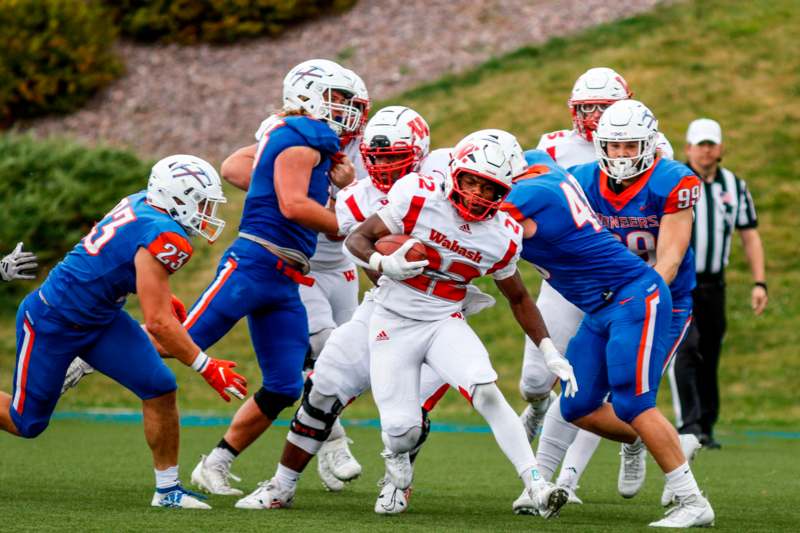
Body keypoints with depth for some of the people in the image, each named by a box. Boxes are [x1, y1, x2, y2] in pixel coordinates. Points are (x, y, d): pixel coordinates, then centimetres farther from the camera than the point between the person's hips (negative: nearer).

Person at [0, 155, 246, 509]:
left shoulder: (142, 203, -4)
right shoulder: (162, 238, -30)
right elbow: (158, 322, -30)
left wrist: (160, 295, 20)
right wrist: (207, 368, -25)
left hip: (100, 318, 9)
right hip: (51, 323, -9)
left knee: (160, 389, -4)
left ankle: (168, 489, 5)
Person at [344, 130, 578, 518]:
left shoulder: (502, 236, -6)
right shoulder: (419, 197, -16)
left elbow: (518, 299, 11)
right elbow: (357, 239, -11)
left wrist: (550, 353, 5)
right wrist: (383, 264, -33)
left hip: (445, 323, 2)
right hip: (393, 321, -2)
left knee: (486, 393, -25)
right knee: (402, 431, -7)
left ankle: (536, 487, -24)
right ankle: (397, 460, 33)